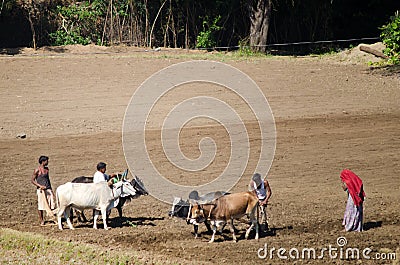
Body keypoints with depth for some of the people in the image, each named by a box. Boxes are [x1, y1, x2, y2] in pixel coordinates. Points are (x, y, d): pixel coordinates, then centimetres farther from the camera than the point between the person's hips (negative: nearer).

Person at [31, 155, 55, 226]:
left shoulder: (46, 169, 12)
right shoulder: (37, 170, -8)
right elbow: (32, 180, -6)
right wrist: (39, 186, -19)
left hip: (48, 189, 6)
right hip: (41, 190, -6)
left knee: (51, 203, -5)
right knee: (41, 205, 1)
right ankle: (41, 220, 11)